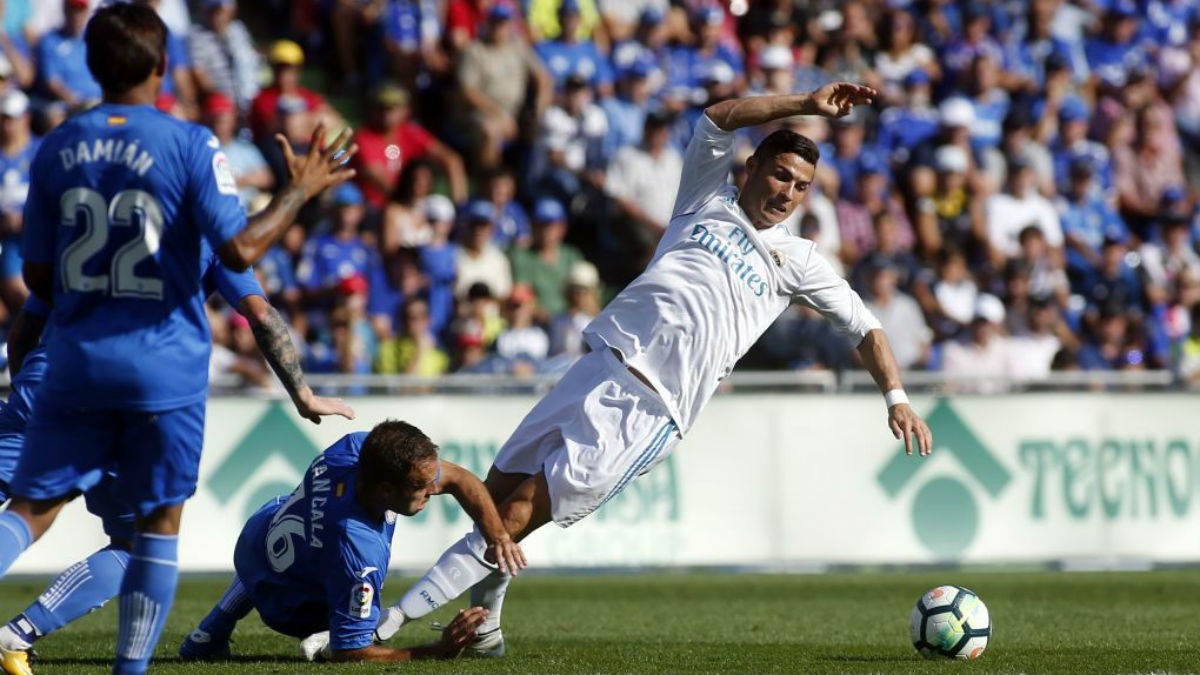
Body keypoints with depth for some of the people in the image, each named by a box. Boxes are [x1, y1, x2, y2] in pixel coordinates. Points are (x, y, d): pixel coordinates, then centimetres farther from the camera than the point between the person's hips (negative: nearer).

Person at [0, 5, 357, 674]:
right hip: (165, 366, -3)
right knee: (160, 518, 11)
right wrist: (302, 189, -3)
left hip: (77, 362, 3)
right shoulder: (189, 145, -10)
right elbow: (240, 249, -16)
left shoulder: (57, 148, 3)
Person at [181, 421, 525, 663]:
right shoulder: (359, 552, -50)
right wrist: (439, 651, -46)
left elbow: (457, 478, -14)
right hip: (289, 607, -6)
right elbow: (347, 654, -42)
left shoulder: (357, 446, -32)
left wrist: (497, 534, -24)